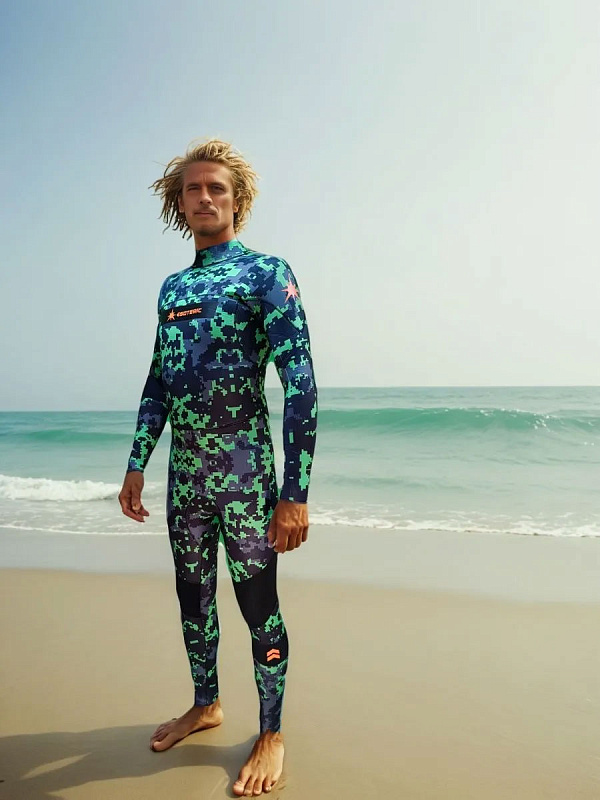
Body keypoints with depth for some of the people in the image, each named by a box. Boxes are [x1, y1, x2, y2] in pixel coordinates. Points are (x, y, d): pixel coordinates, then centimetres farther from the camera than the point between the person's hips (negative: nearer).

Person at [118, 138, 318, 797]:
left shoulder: (267, 273, -6)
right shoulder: (172, 286, 14)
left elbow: (301, 383, -13)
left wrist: (295, 492, -19)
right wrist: (136, 465, 15)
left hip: (243, 471, -6)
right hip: (184, 473, 6)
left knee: (258, 605, 4)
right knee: (192, 598, 17)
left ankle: (271, 735, 24)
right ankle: (206, 705, 39)